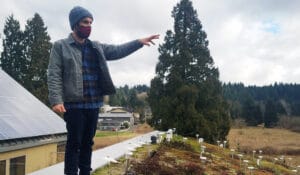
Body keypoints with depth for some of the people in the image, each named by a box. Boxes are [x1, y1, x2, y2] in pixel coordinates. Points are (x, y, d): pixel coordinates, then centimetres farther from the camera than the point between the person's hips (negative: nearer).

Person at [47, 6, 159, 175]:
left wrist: (139, 42, 0)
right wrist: (56, 100, -19)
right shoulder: (60, 46, -1)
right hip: (74, 104, -5)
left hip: (93, 104, 5)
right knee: (74, 142, -1)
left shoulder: (97, 47, 15)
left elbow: (117, 50, 12)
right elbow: (54, 75, -8)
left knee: (88, 142, 14)